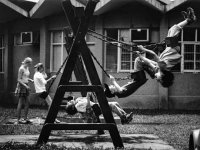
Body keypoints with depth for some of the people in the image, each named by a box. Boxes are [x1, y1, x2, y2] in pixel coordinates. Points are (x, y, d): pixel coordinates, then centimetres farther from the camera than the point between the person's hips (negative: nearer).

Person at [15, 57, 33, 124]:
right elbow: (19, 80, -16)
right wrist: (25, 86, -23)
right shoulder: (21, 69, -14)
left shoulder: (27, 68, 12)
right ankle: (18, 119, 0)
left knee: (27, 103, 8)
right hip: (21, 86, -9)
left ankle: (25, 118, 15)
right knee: (20, 103, -5)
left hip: (26, 86, 9)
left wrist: (31, 80, 6)